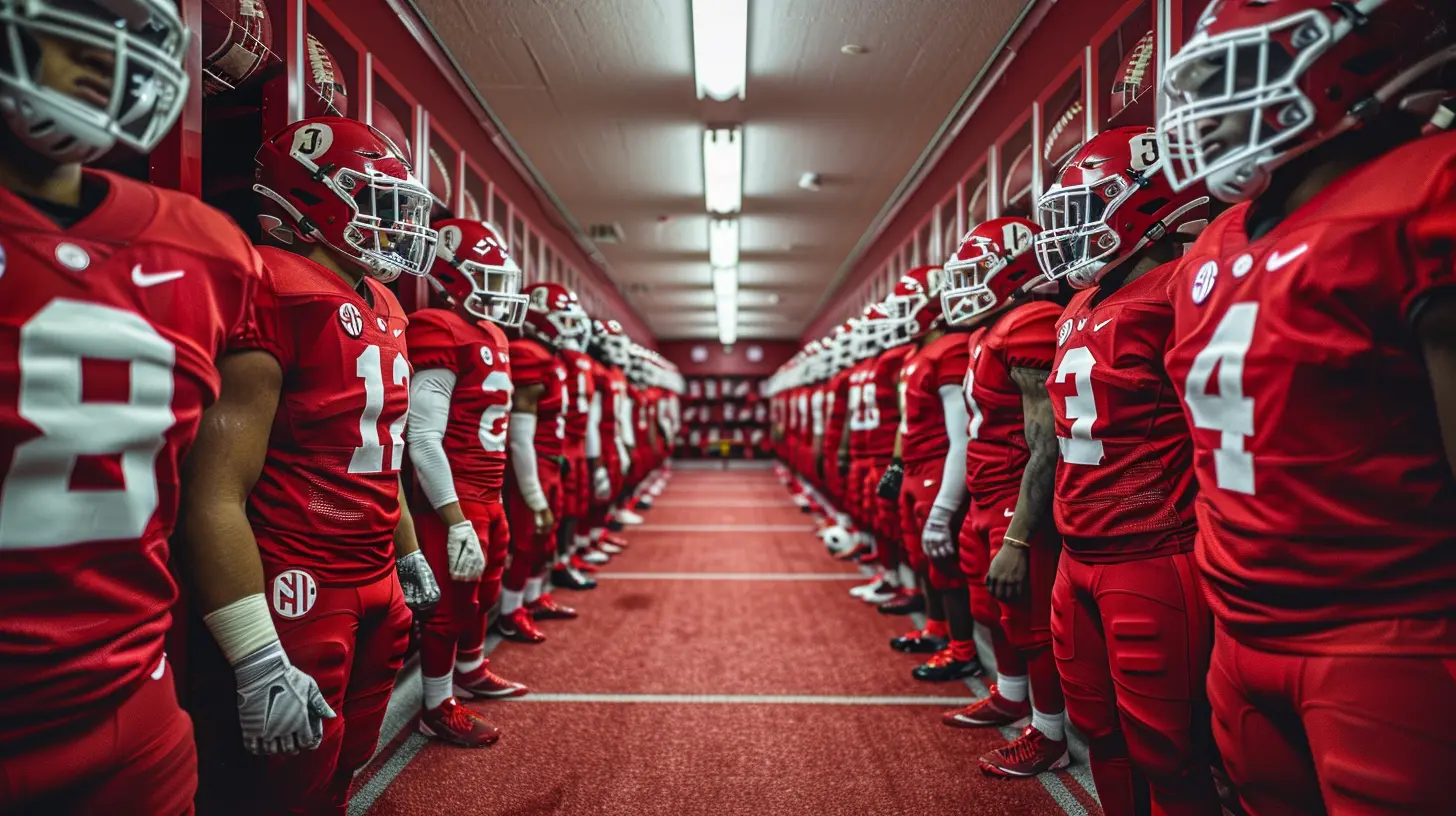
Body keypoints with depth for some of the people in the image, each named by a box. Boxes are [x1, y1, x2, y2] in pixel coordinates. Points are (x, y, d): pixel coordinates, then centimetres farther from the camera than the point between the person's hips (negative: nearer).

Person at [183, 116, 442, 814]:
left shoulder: (383, 307, 10)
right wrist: (259, 665, -21)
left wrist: (410, 558, 23)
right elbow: (217, 497, -21)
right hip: (301, 590, -8)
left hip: (378, 583, 8)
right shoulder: (276, 293, -18)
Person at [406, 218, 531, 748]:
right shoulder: (442, 336, -18)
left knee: (484, 591, 23)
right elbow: (423, 440, -23)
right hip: (455, 499, -9)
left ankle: (471, 673, 45)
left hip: (489, 495, 9)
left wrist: (493, 498, 17)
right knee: (452, 601, 6)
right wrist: (456, 522, -22)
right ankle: (438, 708, 26)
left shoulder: (490, 336, 10)